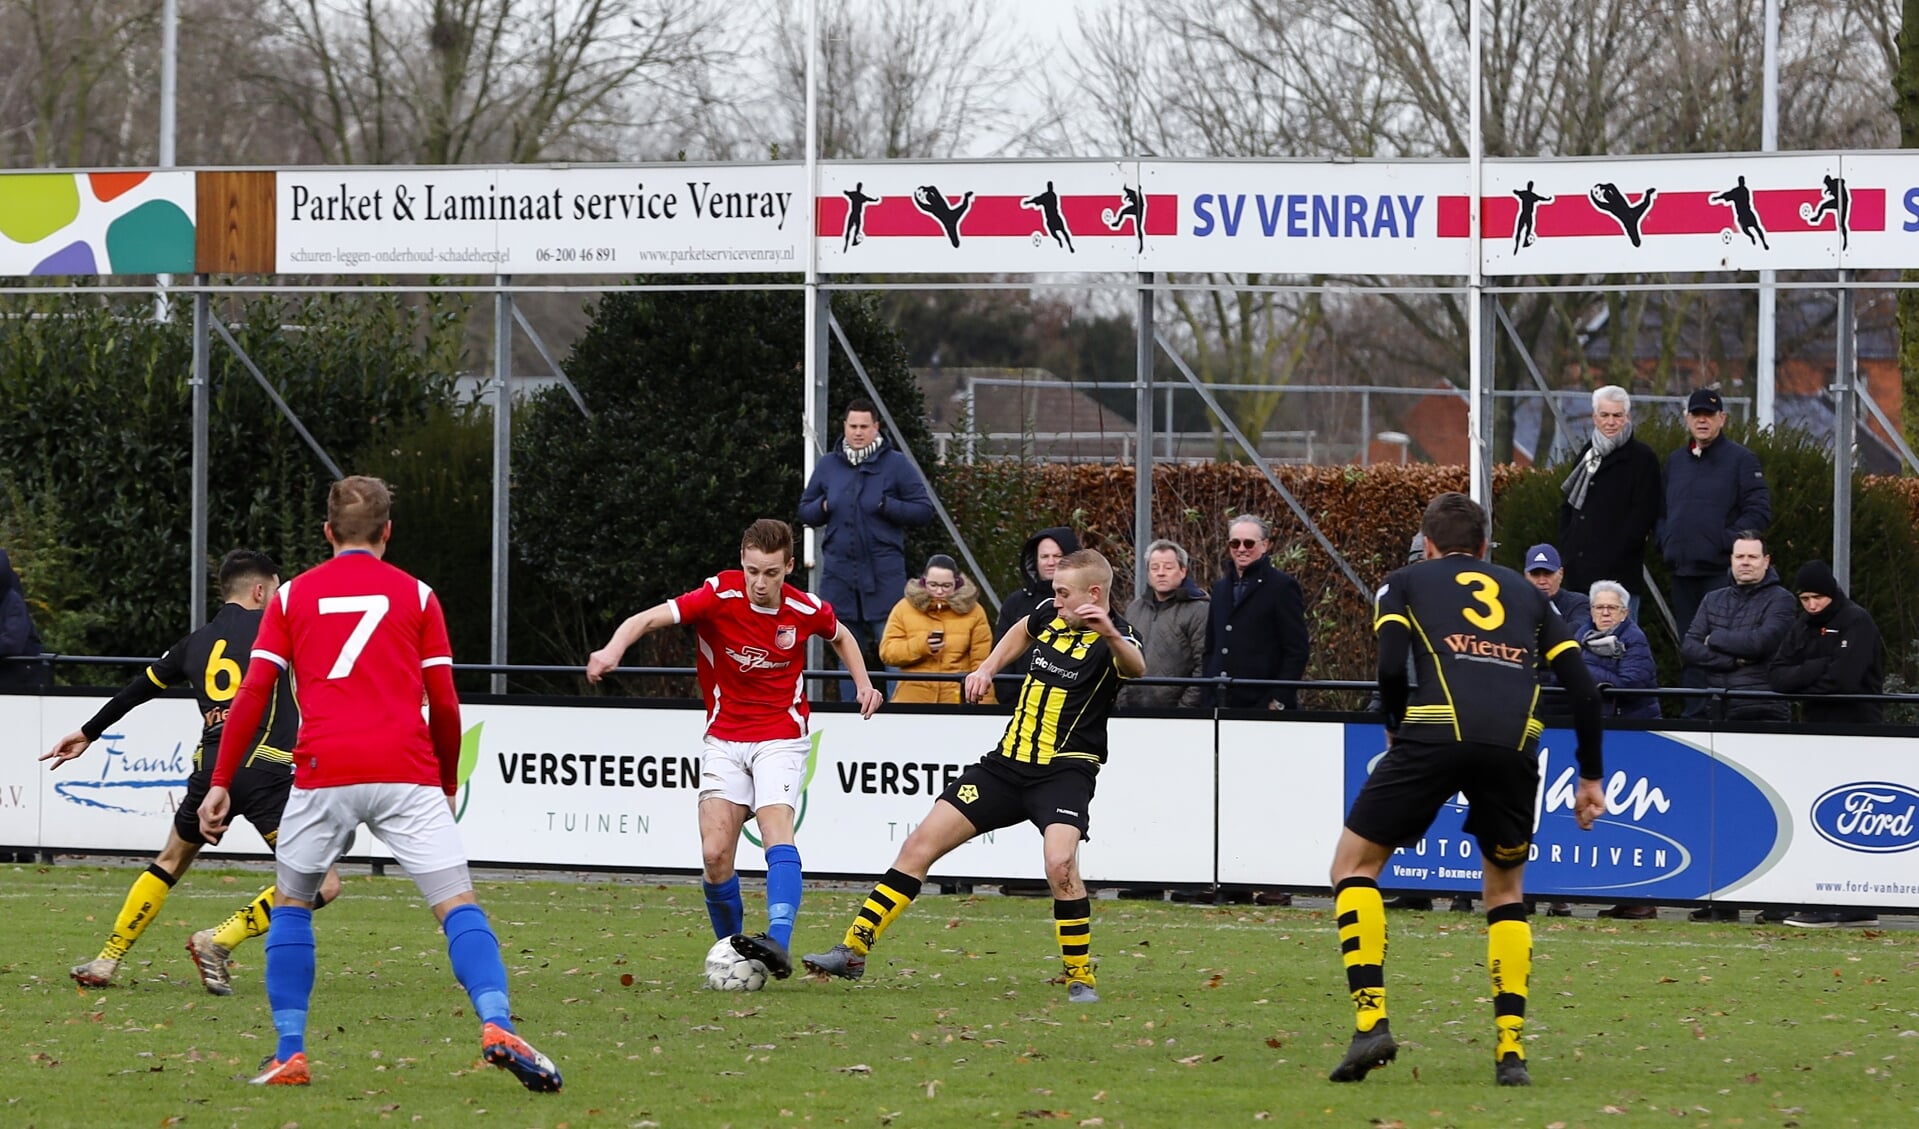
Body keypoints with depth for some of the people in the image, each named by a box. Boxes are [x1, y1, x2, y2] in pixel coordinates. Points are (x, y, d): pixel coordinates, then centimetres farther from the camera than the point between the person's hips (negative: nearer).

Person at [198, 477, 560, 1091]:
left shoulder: (292, 596, 14)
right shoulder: (416, 596, 12)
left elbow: (253, 696, 6)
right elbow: (445, 706, 9)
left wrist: (220, 783, 9)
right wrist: (449, 783, 23)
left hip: (323, 774, 1)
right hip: (406, 773, -1)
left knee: (291, 903, 19)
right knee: (458, 903, -2)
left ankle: (289, 1053, 11)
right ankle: (497, 1025, -24)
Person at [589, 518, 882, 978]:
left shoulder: (806, 610, -8)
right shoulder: (720, 597, -14)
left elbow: (841, 636, 18)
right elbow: (648, 619, -21)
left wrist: (864, 684, 6)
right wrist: (613, 649, -40)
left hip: (780, 739, -1)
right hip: (724, 741, 1)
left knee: (777, 832, -25)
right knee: (715, 855, -10)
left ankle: (778, 944, -39)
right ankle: (733, 948, 9)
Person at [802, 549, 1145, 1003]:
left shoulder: (1112, 637, -14)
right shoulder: (1050, 615, 6)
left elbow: (1135, 667, -40)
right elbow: (1022, 632, 31)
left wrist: (1112, 636, -59)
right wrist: (987, 668, 18)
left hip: (1065, 771, -7)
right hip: (1008, 762, 7)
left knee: (1060, 864, -30)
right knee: (920, 844, 1)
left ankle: (1081, 978, -11)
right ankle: (854, 950, 7)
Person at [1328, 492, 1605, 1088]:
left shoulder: (1404, 583, 21)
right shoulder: (1526, 594, 29)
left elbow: (1391, 666, 3)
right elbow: (1583, 688, 20)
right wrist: (1591, 778, 28)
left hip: (1437, 731, -3)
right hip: (1516, 743, 3)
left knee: (1354, 863, 13)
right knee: (1506, 888, 23)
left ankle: (1371, 1021, -4)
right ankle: (1511, 1048, 11)